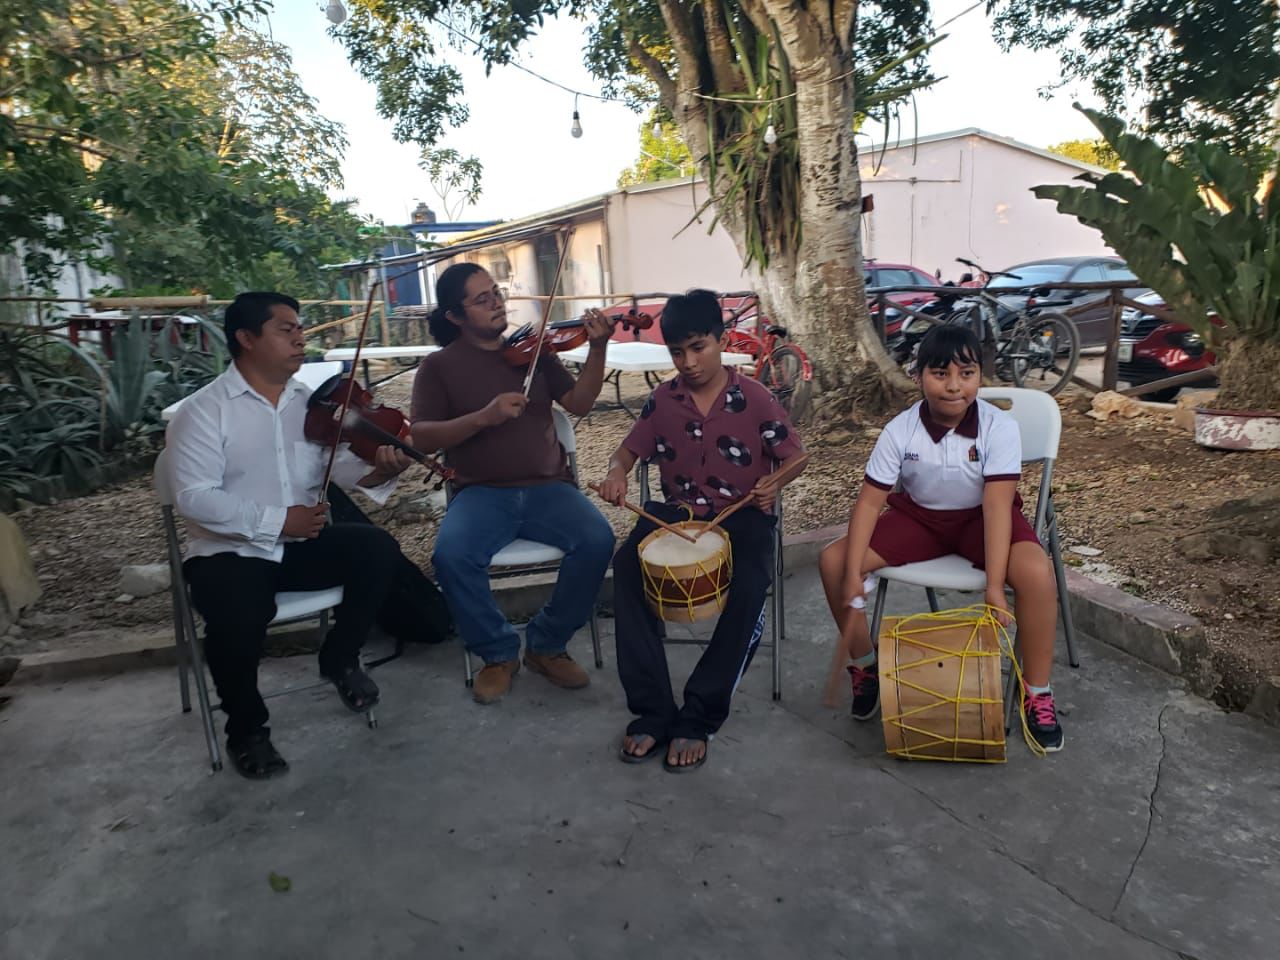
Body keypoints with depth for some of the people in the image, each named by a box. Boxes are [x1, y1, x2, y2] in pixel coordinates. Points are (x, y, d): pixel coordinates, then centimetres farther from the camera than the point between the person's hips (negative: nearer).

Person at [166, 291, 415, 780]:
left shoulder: (313, 403, 8)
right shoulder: (202, 411, -7)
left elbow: (344, 464, -2)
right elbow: (194, 498, -16)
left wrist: (379, 470, -26)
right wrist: (277, 520, -24)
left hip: (303, 542, 5)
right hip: (229, 550, -4)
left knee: (378, 549, -19)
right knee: (237, 619, -33)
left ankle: (340, 658, 7)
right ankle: (246, 728, 0)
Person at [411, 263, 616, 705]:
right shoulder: (440, 366, 6)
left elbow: (579, 403, 3)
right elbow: (421, 437, -5)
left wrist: (597, 348, -11)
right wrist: (484, 417, -19)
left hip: (547, 487, 2)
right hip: (481, 493, -1)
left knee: (597, 539, -26)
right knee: (450, 555, -31)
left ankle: (547, 644, -3)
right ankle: (498, 652, -4)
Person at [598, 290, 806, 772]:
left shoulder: (756, 399, -4)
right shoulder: (662, 399, 4)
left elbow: (795, 457, 2)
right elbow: (630, 449, 13)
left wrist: (776, 482, -21)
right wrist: (616, 472, -11)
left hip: (742, 514, -2)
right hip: (677, 512, 3)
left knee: (749, 587, -34)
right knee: (627, 566, -28)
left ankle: (698, 717, -19)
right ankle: (653, 711, -22)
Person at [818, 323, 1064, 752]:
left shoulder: (999, 427, -21)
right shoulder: (899, 431, -16)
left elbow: (996, 505, -27)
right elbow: (870, 501, -16)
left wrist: (995, 586, -34)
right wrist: (853, 573, -25)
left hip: (980, 518, -2)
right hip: (920, 515, 2)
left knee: (1036, 573, -33)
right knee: (833, 561, -15)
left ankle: (1038, 694, -10)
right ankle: (864, 666, 7)